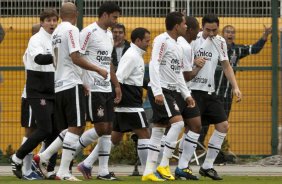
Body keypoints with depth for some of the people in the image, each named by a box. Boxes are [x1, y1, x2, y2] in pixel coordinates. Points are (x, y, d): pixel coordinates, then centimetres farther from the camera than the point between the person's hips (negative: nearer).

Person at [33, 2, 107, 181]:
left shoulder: (56, 32, 18)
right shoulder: (71, 30, -8)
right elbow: (75, 57, -17)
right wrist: (98, 69, -9)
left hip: (59, 86, 9)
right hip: (72, 85, -9)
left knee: (70, 129, 14)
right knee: (75, 128, -7)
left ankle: (43, 157, 5)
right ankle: (63, 172, -13)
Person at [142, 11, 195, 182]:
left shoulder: (177, 46, 17)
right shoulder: (162, 40, -11)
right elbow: (154, 65, -18)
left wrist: (186, 94, 18)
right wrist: (157, 91, -25)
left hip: (171, 91, 9)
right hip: (161, 91, -9)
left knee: (158, 131, 6)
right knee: (178, 122, -18)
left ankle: (149, 171, 6)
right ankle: (164, 165, -14)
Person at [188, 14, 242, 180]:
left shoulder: (220, 42, 8)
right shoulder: (193, 40, -10)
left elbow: (226, 66, 15)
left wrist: (235, 87, 5)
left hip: (210, 91, 7)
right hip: (193, 90, -7)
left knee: (223, 126, 2)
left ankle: (207, 166, 9)